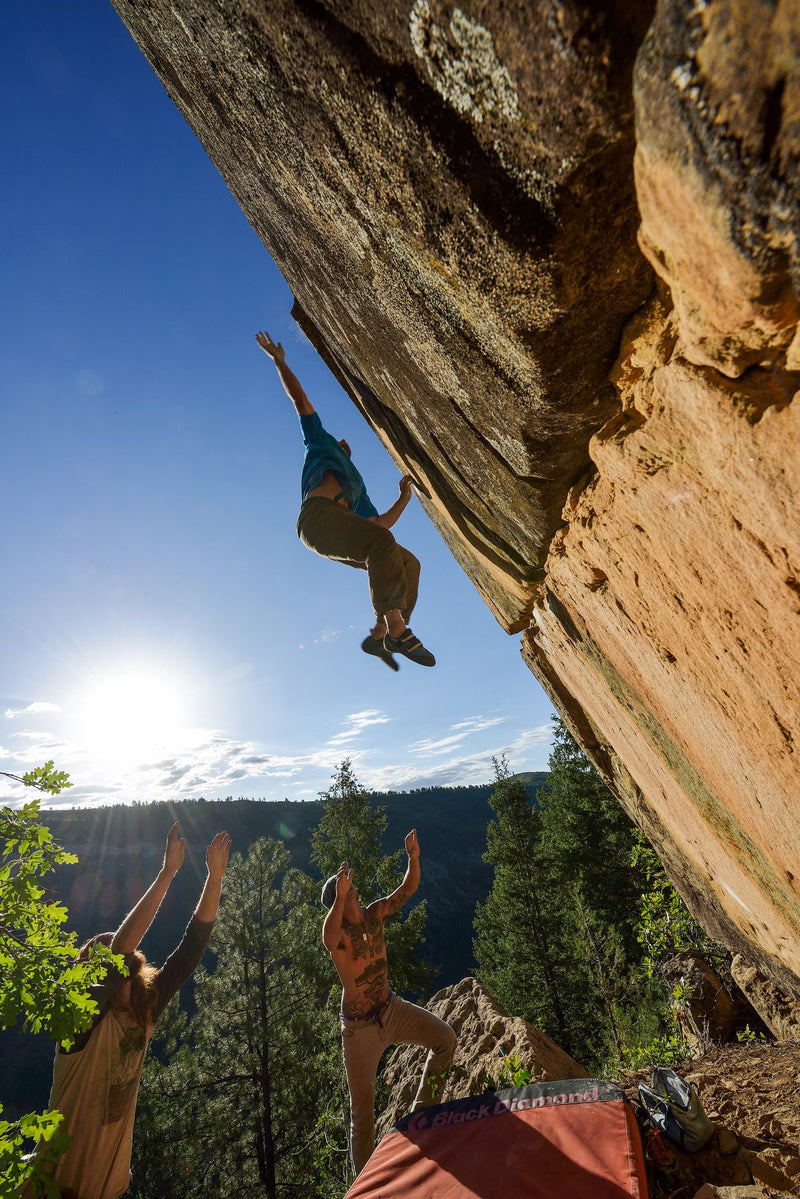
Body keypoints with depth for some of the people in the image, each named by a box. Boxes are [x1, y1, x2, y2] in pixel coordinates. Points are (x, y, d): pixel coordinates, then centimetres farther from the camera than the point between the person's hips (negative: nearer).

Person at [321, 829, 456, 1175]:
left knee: (445, 1038, -3)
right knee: (362, 1108, 6)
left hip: (391, 1008, 5)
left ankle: (421, 1110, 19)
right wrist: (340, 896, -64)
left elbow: (408, 889, -16)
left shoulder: (374, 914, -9)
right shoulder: (336, 933, -23)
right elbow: (329, 939, -49)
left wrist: (413, 858, -35)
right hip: (360, 1027, -4)